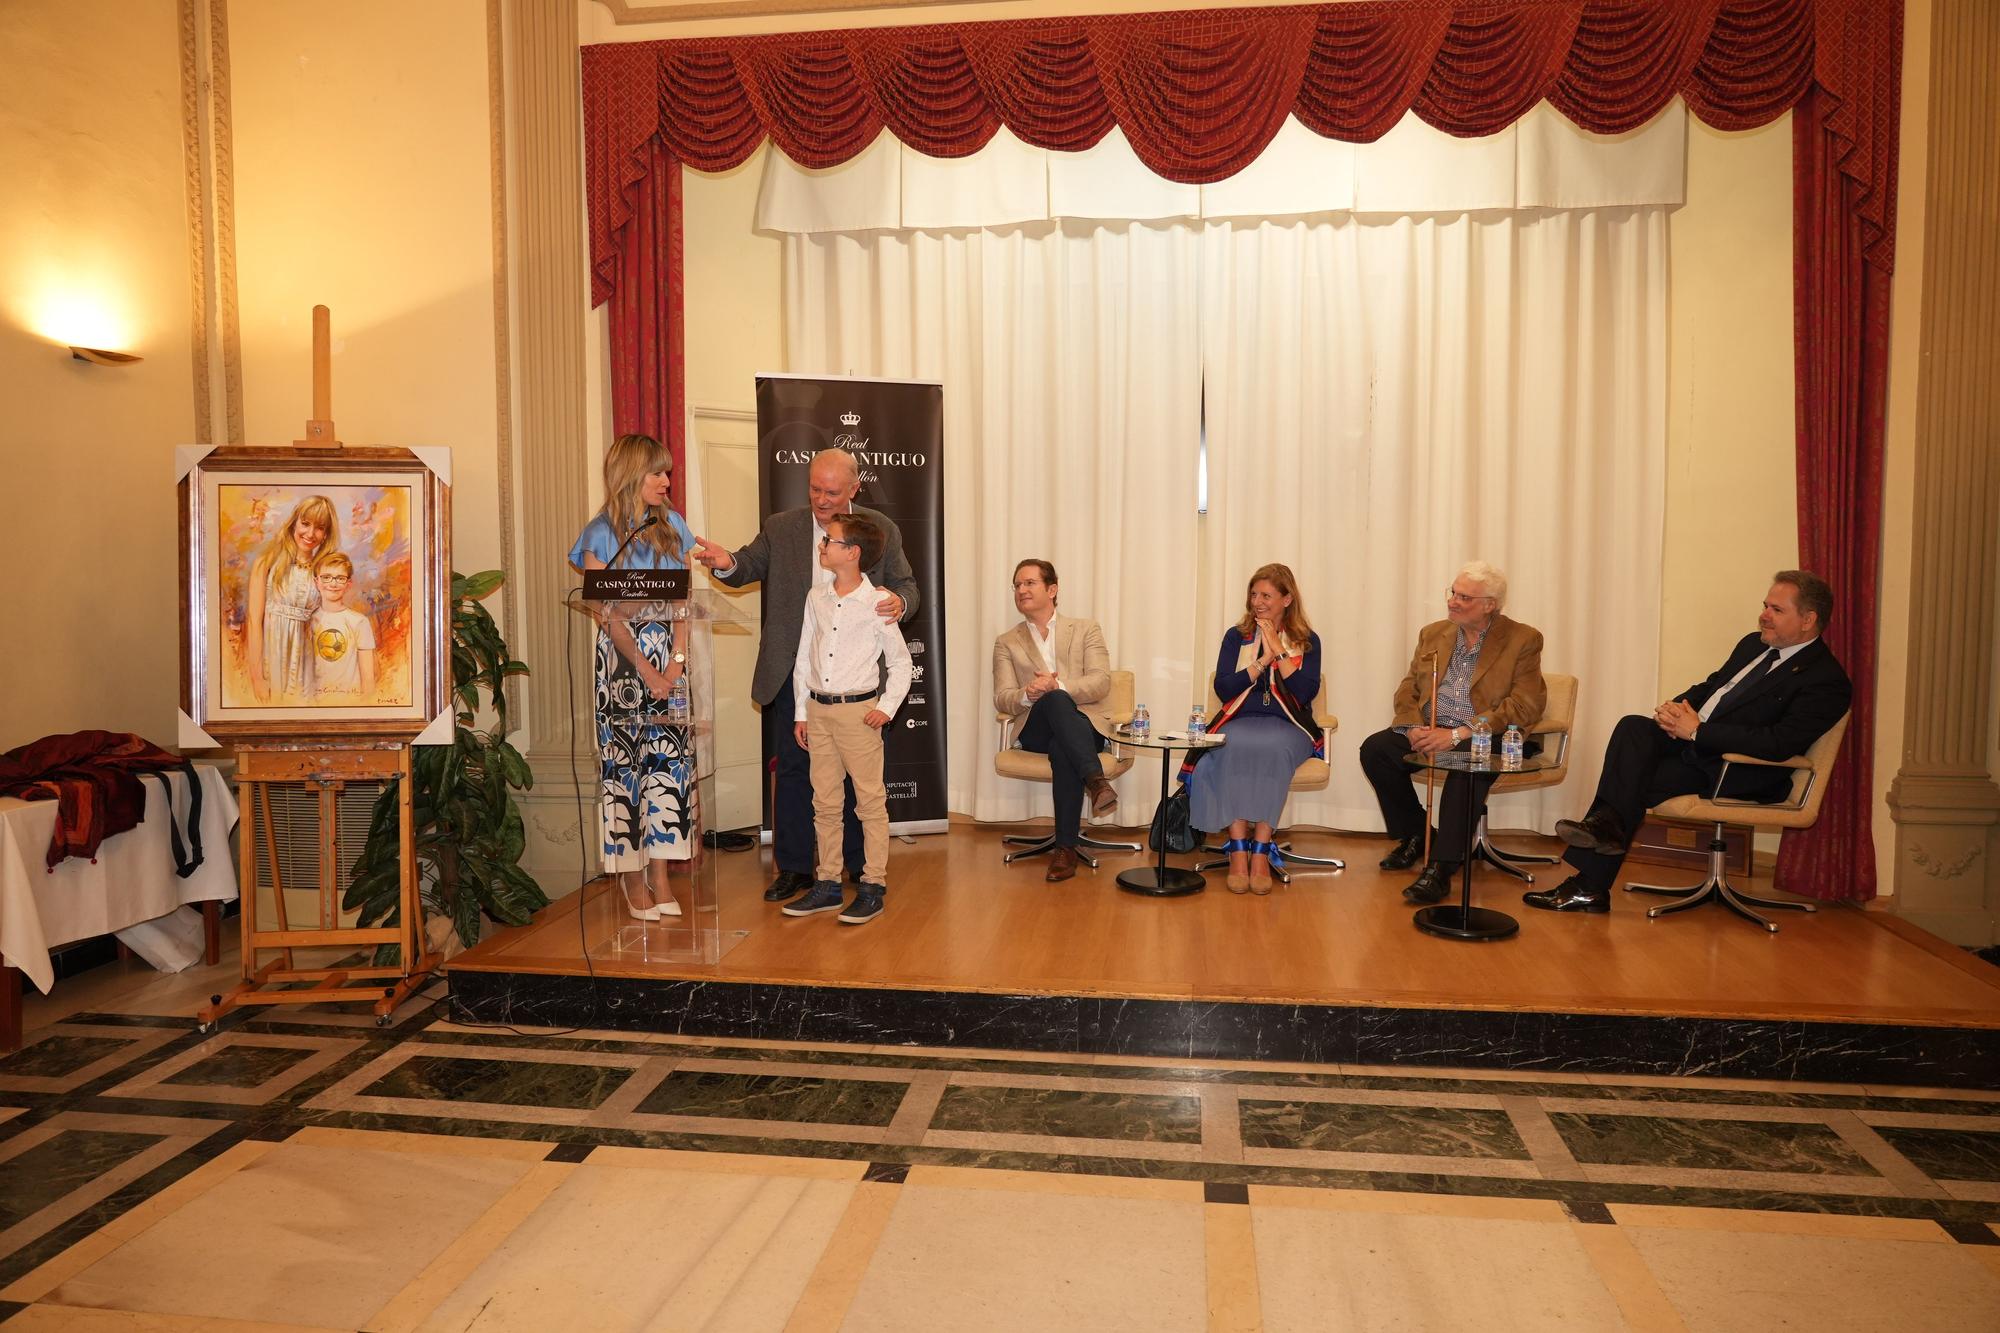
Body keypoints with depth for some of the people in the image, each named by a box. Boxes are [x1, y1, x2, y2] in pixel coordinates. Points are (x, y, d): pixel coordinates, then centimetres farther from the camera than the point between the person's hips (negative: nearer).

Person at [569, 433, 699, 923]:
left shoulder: (672, 525, 11)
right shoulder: (600, 534, -1)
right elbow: (606, 613, -7)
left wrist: (677, 660, -7)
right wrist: (646, 669, -12)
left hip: (669, 655, 4)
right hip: (621, 655, -4)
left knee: (668, 758, 0)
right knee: (624, 761, -1)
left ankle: (660, 876, 6)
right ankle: (631, 875, 9)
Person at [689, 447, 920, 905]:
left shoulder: (881, 530, 2)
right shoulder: (780, 528, 3)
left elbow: (906, 584, 4)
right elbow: (749, 567, 2)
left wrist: (900, 601, -20)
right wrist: (727, 563, -22)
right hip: (794, 674, 1)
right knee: (793, 770, 8)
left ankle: (861, 865, 25)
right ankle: (794, 867, 21)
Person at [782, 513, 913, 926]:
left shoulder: (877, 602, -7)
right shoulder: (816, 598, 7)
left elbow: (900, 661, 0)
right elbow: (803, 658, 12)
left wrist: (887, 707, -9)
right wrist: (801, 712, 11)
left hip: (858, 711, -5)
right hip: (818, 710, 5)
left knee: (870, 802, 1)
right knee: (825, 803, 12)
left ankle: (873, 887, 10)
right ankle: (827, 884, 22)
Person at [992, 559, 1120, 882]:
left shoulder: (1085, 630, 14)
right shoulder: (1006, 643, 17)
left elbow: (1100, 683, -2)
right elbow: (1002, 700, 4)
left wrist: (1058, 685, -20)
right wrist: (1028, 695, -21)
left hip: (1084, 723, 0)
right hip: (1035, 729, 0)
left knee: (1062, 750, -38)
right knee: (1055, 702, -36)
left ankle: (1066, 847, -35)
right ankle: (1096, 780, -48)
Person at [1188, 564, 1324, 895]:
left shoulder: (1306, 641, 11)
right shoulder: (1237, 636, 13)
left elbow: (1307, 692, -4)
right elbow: (1223, 689, 1)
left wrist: (1279, 651, -7)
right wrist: (1264, 660, -7)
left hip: (1287, 725, -1)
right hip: (1240, 720, 1)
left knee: (1271, 750, -36)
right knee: (1234, 750, -34)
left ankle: (1260, 853, -33)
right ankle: (1238, 852, -34)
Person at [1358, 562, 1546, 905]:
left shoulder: (1523, 640, -1)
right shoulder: (1432, 633, 16)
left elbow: (1526, 707, -11)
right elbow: (1408, 689, 13)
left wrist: (1458, 734, -21)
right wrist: (1414, 728, -10)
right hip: (1428, 731, 5)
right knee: (1374, 748, -20)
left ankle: (1440, 870, -32)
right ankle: (1413, 836, 2)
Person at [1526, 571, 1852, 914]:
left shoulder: (1826, 681, -9)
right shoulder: (1753, 644, 17)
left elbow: (1779, 744, -21)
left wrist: (1698, 730, -22)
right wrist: (1677, 706, 0)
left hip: (1737, 773, -7)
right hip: (1691, 742, 7)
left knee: (1635, 782, -24)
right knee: (1633, 726, -23)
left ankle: (1590, 886, -24)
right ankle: (1608, 822, -37)